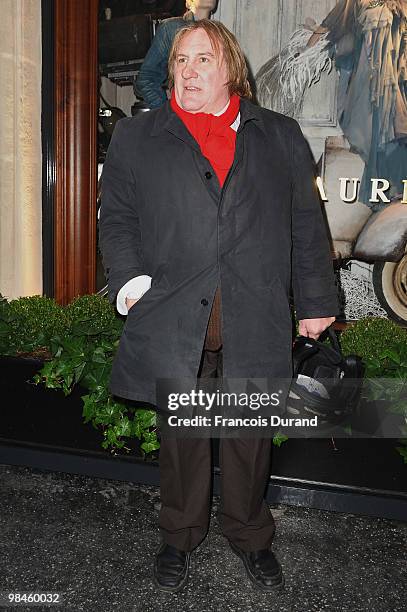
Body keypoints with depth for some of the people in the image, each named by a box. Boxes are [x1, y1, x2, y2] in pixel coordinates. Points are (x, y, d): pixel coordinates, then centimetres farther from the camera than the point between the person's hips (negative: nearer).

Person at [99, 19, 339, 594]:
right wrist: (131, 280, -8)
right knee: (181, 437, 12)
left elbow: (306, 225, 11)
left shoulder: (281, 136, 12)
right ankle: (180, 536, 36)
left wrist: (316, 302, 8)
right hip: (173, 320, 0)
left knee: (251, 437, 12)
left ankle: (250, 536, 37)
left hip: (255, 324, 1)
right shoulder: (134, 137, 10)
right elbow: (117, 218, 8)